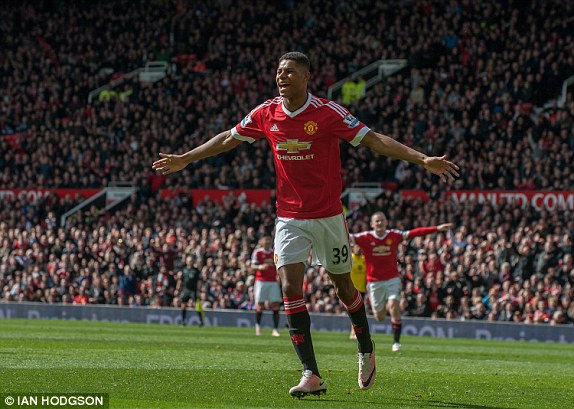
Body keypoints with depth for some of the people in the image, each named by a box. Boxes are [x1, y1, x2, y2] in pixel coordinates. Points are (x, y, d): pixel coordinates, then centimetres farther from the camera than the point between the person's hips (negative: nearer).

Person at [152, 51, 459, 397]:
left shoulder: (328, 112, -12)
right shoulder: (266, 114, 0)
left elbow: (374, 140, -15)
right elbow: (228, 139, 15)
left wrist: (423, 160, -24)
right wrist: (184, 159, 22)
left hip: (328, 216, -3)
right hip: (289, 218, 3)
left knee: (344, 286, 9)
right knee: (291, 288, -12)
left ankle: (367, 352, 35)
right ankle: (312, 376, -14)